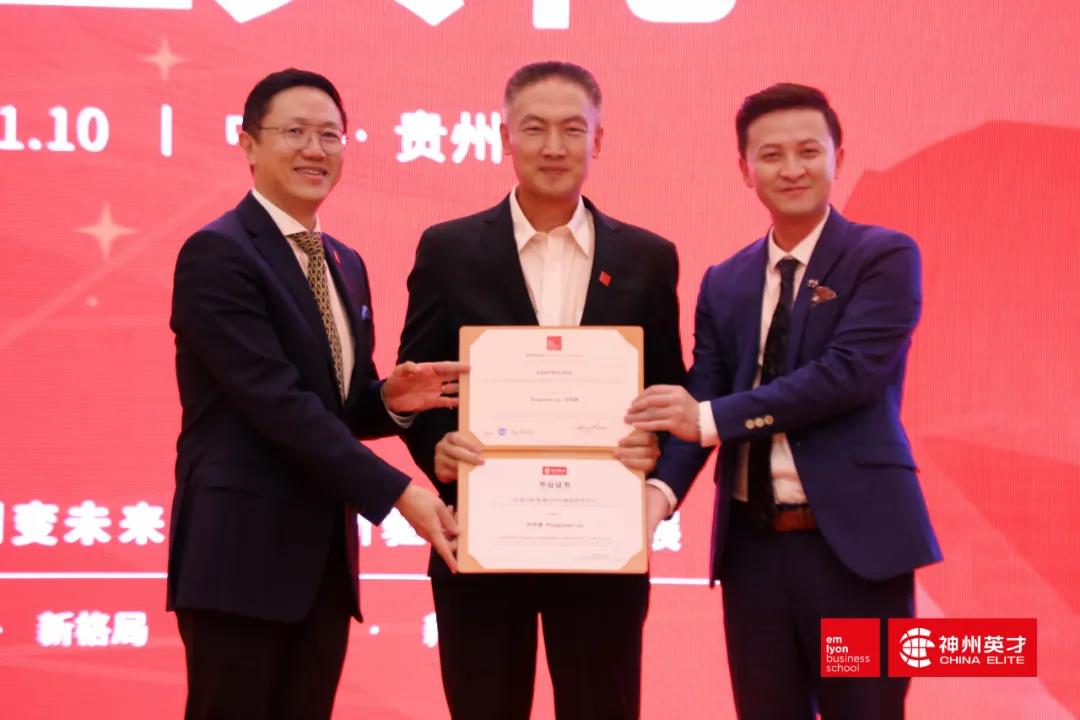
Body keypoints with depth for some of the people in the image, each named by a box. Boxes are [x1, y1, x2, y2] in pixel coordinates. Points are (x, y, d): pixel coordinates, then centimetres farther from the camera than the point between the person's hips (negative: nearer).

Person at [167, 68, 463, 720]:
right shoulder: (217, 253, -11)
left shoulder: (346, 264, 16)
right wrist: (398, 492, -21)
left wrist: (392, 399, -5)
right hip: (242, 551, -8)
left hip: (325, 553, 8)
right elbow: (276, 399, -19)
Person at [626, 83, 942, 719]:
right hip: (753, 546, 5)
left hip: (853, 539, -4)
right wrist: (663, 487, -15)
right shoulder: (724, 283, 13)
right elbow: (699, 399, 6)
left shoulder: (885, 257, -3)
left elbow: (851, 372, -15)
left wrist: (712, 419, -16)